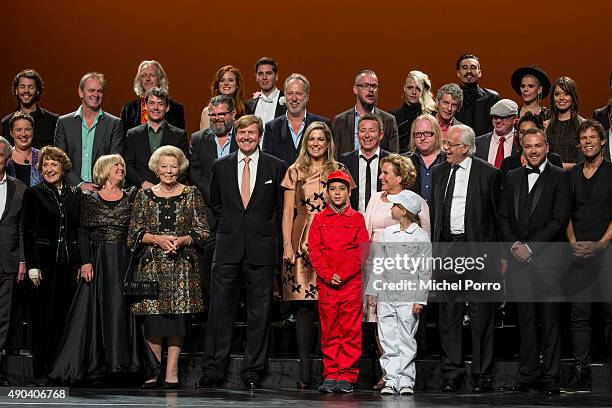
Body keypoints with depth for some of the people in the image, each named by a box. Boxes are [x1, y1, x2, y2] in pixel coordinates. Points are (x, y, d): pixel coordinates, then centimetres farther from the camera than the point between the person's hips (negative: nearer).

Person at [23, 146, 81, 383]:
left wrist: (82, 263, 8)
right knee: (43, 316, -3)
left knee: (63, 316, 4)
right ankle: (41, 371, 0)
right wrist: (32, 265, -10)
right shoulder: (34, 194, 1)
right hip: (44, 261, -4)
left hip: (68, 263, 4)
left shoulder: (74, 194, 12)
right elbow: (28, 232, -3)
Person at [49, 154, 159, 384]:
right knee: (92, 311, -2)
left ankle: (117, 363, 2)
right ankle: (93, 364, 3)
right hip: (97, 261, -1)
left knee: (120, 309, -2)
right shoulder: (90, 199, 5)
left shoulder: (131, 198, 9)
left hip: (123, 261, 1)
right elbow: (83, 233, 1)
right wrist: (85, 261, -9)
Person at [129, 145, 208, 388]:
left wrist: (182, 240, -12)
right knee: (152, 317, -4)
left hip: (182, 266, 0)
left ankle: (172, 371, 1)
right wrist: (157, 239, -10)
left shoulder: (192, 195, 7)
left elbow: (202, 232, 5)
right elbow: (134, 233, 6)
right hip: (151, 266, 0)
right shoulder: (144, 196, 9)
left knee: (178, 314, -4)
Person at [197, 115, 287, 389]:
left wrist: (267, 232, 3)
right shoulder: (221, 166, 9)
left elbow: (282, 207, 8)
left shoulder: (276, 168, 3)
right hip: (228, 249, 1)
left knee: (259, 312, 2)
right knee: (220, 310, 0)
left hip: (261, 249, -1)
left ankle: (253, 371, 9)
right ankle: (212, 370, 4)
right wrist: (228, 228, 12)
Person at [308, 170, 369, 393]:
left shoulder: (357, 219, 7)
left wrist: (342, 274, -11)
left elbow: (362, 251, 0)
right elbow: (313, 250, 4)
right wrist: (328, 274, -9)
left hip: (351, 283, -1)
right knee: (329, 331, 3)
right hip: (325, 283, 1)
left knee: (351, 331, -3)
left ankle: (347, 376, 0)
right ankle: (330, 375, 6)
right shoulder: (319, 219, 10)